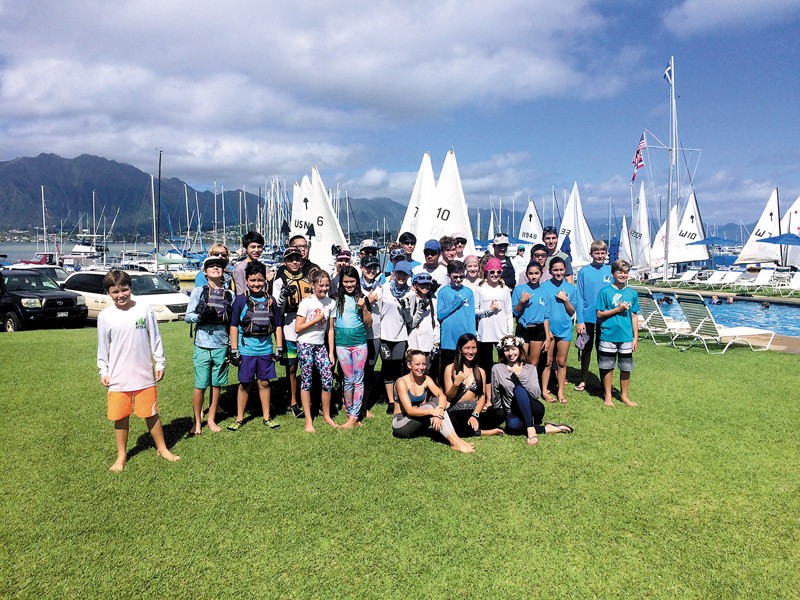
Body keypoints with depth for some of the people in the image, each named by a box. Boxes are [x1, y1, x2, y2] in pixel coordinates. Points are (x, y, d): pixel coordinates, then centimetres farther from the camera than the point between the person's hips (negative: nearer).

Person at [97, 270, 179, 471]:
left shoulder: (145, 310, -4)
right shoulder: (105, 316, -2)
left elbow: (155, 339, 2)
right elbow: (103, 347, 6)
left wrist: (160, 363, 3)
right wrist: (103, 372, 4)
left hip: (144, 375, 0)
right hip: (118, 378, 1)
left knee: (151, 414, 10)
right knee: (120, 418, 10)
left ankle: (162, 449, 26)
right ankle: (121, 455, 27)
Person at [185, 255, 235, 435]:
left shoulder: (230, 294, 9)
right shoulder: (198, 291, 3)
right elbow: (187, 316, 1)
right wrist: (201, 316, -20)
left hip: (222, 346, 2)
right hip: (202, 345, -2)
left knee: (217, 384, 8)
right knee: (200, 385, 1)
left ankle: (211, 419, 22)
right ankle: (197, 421, 16)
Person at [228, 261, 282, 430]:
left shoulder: (270, 300, 5)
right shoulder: (241, 300, -4)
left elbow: (277, 326, 10)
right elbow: (234, 326, -3)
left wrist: (279, 348, 7)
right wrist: (234, 350, -6)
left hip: (266, 349, 2)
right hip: (246, 349, -2)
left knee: (264, 383, 11)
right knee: (244, 384, 7)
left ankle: (266, 417, 23)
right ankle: (239, 418, 21)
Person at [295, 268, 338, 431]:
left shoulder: (331, 303, 4)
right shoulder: (307, 302, -10)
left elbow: (330, 329, 7)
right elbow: (297, 328, -11)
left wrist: (331, 352, 5)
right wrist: (316, 319, -15)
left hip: (321, 345, 4)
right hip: (305, 345, -4)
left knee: (328, 379, -1)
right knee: (306, 381, 2)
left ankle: (327, 416, 17)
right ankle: (308, 420, 11)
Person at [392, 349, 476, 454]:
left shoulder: (426, 379, 0)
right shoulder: (402, 382, -16)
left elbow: (442, 396, -14)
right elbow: (409, 410, -25)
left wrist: (439, 412, -35)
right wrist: (432, 411, -37)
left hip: (417, 424, 6)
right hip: (400, 424, -5)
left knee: (437, 401, -18)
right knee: (431, 406, -27)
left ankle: (456, 438, -29)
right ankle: (454, 442, -35)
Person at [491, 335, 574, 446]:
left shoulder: (530, 368, 0)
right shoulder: (497, 369, -2)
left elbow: (536, 394, -15)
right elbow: (495, 397, 6)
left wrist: (520, 375, -19)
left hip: (533, 410, 0)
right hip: (514, 413, 0)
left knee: (518, 388, -31)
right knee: (511, 424, -38)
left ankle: (531, 428, -28)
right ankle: (546, 429, -18)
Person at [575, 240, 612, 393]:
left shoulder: (610, 271, 1)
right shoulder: (584, 272, -4)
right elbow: (579, 297, -4)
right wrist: (579, 320, -9)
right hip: (587, 317, -1)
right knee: (586, 349, 8)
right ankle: (583, 381, 20)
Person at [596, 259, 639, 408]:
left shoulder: (632, 293, 5)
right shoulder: (605, 291, -5)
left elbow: (634, 316, 9)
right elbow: (599, 314, -5)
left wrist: (636, 337, 7)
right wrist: (618, 309, -14)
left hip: (626, 336, 3)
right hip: (608, 335, -3)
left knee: (626, 367, 11)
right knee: (608, 366, 8)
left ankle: (624, 395, 28)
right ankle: (607, 396, 21)